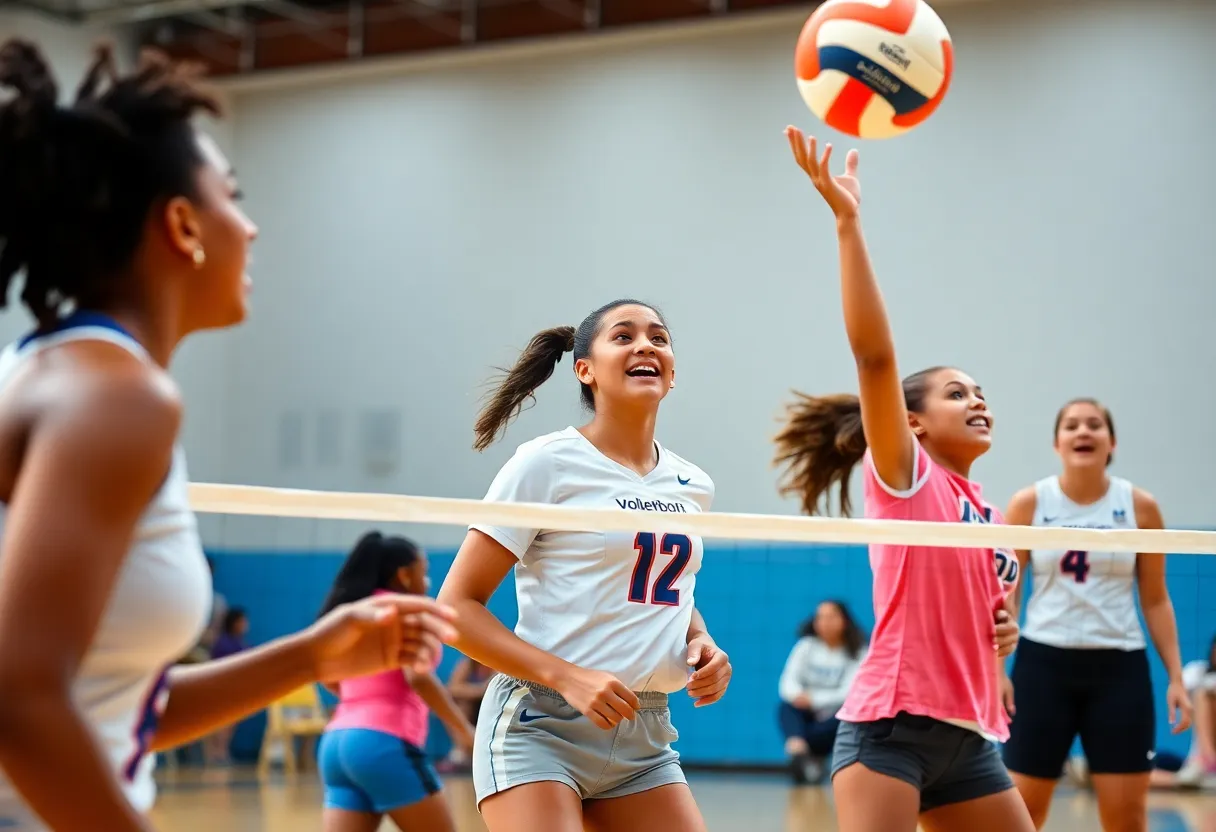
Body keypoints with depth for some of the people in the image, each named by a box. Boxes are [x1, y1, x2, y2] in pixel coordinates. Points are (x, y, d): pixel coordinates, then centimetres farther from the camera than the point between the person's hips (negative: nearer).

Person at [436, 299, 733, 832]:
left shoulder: (694, 487, 10)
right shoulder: (546, 463, -7)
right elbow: (456, 605, -9)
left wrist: (702, 643, 5)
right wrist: (567, 677, -20)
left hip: (645, 741, 6)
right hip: (538, 727, -6)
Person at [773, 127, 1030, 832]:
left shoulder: (991, 514, 17)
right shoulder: (904, 475, -2)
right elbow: (873, 351, -16)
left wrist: (1003, 631, 5)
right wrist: (848, 222, -24)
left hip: (970, 735, 8)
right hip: (890, 724, -8)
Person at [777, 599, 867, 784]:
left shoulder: (857, 653, -3)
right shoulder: (807, 645, 5)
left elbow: (850, 692, -14)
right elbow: (788, 683, -4)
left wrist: (814, 699, -24)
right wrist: (799, 696, -28)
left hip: (834, 720, -2)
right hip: (809, 716, 2)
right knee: (787, 706, -29)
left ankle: (795, 749, -36)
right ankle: (799, 750, -55)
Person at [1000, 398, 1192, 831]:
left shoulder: (1140, 506, 1)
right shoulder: (1029, 503, -2)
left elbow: (1155, 600, 7)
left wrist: (1176, 676, 1)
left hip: (1119, 665, 1)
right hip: (1044, 661, -1)